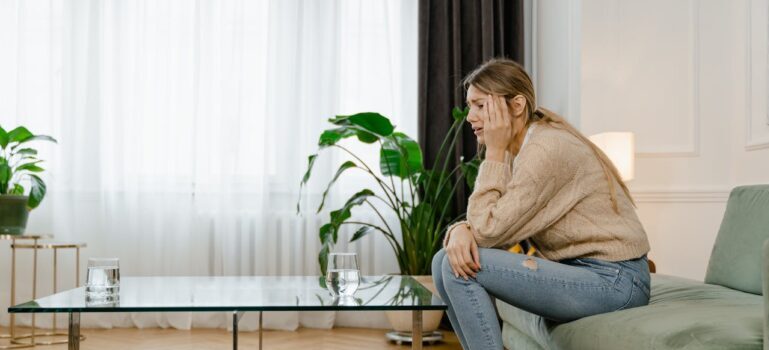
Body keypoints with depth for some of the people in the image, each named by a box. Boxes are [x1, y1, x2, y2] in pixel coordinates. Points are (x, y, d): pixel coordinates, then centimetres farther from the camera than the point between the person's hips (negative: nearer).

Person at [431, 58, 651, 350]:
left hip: (613, 281, -9)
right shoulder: (515, 151, 9)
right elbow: (480, 225, 6)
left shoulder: (546, 148, -19)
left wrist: (494, 152, -15)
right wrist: (460, 231, -17)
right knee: (447, 261, 0)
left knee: (459, 269, -18)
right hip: (576, 270, 9)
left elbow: (489, 231, -20)